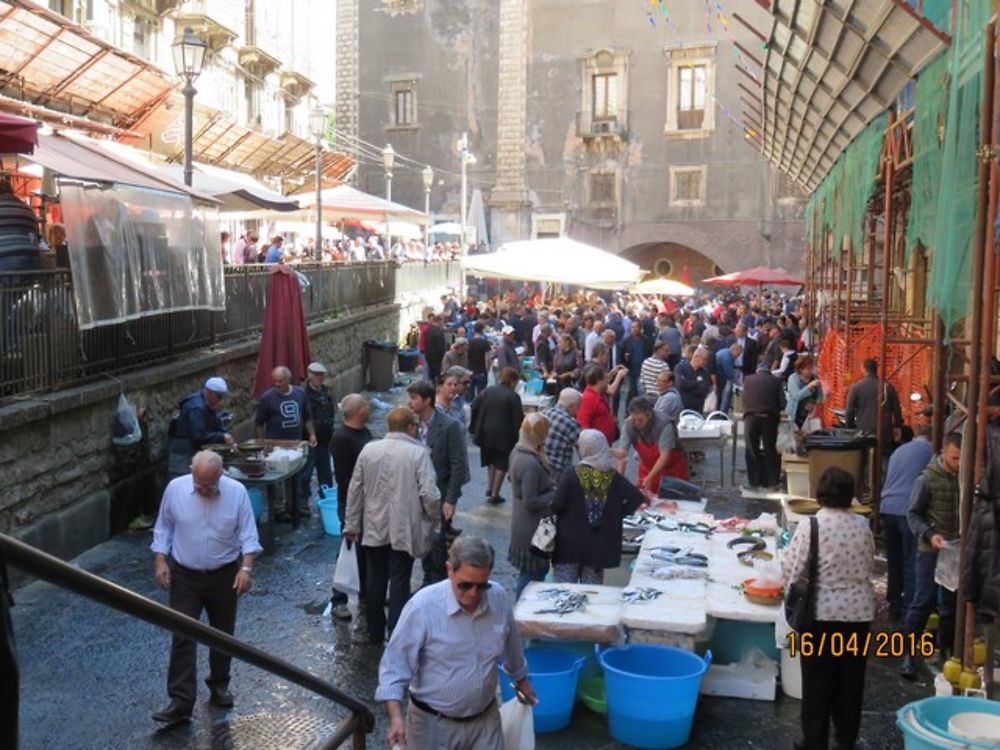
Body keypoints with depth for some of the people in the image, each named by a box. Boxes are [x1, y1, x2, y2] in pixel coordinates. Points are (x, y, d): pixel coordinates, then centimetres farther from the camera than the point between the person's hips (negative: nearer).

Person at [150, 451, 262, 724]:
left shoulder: (237, 492, -12)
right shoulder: (175, 488, -10)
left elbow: (248, 535, -9)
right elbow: (163, 528, 2)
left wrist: (246, 568, -19)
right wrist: (160, 561, -5)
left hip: (225, 576, 1)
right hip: (184, 576, 0)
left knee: (223, 635, 14)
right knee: (182, 638, -5)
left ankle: (219, 684, 36)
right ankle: (181, 702, -3)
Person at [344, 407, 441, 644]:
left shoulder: (368, 449, 0)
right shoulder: (418, 453, -12)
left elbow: (355, 489, 5)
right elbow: (429, 494, -16)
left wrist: (351, 524, 13)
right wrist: (434, 519, 3)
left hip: (374, 528, 4)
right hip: (404, 530, -4)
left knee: (375, 580, 15)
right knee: (399, 584, 4)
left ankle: (375, 631, 27)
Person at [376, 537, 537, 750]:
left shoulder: (499, 598, -9)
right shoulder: (422, 607, -23)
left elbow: (511, 647, 11)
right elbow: (394, 666, -17)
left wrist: (521, 680, 25)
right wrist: (396, 718, -27)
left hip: (485, 719, 3)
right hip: (433, 724, -3)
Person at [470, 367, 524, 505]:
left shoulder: (487, 391, 5)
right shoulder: (513, 396, -10)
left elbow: (474, 408, 5)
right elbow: (518, 418, -12)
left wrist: (474, 428, 13)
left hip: (485, 433, 5)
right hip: (504, 435, -5)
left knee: (491, 461, 25)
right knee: (502, 464, 7)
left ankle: (489, 488, 22)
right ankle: (494, 495, 7)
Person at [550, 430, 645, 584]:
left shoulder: (572, 475, -13)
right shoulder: (614, 477, -3)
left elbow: (557, 506, -15)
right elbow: (637, 498, -5)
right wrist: (618, 514, 5)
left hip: (569, 544, -3)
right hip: (600, 546, 3)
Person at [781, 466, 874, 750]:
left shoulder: (811, 526, -14)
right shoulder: (862, 525, -2)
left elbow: (791, 570, -12)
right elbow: (870, 567, 10)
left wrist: (794, 594, 8)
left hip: (822, 612, -4)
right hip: (858, 610, 4)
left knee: (818, 679, 7)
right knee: (851, 677, 15)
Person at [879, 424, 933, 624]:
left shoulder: (898, 450, 21)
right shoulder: (929, 450, 3)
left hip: (888, 508, 6)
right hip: (909, 509, -6)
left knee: (894, 561, 14)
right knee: (911, 563, -1)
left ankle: (894, 607, 20)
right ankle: (908, 611, -1)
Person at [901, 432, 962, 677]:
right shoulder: (927, 479, -10)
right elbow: (912, 513, -5)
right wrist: (929, 535, -19)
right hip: (930, 551, -4)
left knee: (952, 603, 12)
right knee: (923, 602, -2)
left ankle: (945, 649, 25)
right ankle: (908, 653, 7)